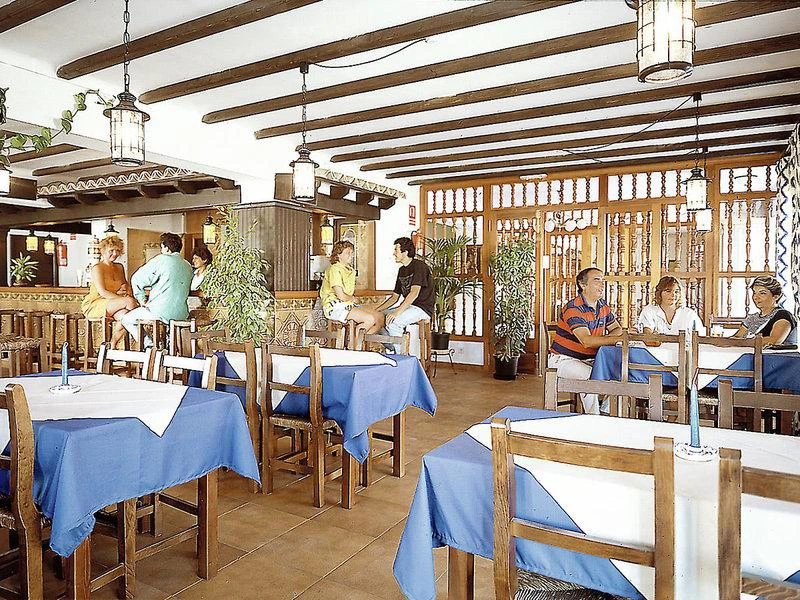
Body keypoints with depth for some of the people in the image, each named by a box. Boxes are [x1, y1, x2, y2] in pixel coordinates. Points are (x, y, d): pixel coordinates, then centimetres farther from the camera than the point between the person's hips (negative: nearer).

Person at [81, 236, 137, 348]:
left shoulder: (119, 267, 15)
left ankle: (113, 345, -16)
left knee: (125, 315, -31)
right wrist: (124, 300, -24)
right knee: (130, 301, -31)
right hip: (94, 305, -6)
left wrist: (127, 291, 4)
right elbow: (102, 292, -17)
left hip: (111, 305, 6)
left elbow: (126, 284, 28)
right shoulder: (97, 268, -6)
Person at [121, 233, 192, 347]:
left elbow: (137, 279, -9)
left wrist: (143, 300, 3)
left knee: (126, 320, 12)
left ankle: (150, 345, 1)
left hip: (161, 313, -7)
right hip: (182, 314, 7)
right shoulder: (188, 266, 10)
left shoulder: (162, 260, -8)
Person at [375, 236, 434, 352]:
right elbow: (395, 296, 18)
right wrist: (376, 310, 7)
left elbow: (414, 293, -24)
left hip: (422, 308, -9)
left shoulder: (419, 266, -12)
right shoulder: (402, 270, 17)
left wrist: (397, 311, -31)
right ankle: (393, 350, 4)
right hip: (408, 307, 9)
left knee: (392, 322, -30)